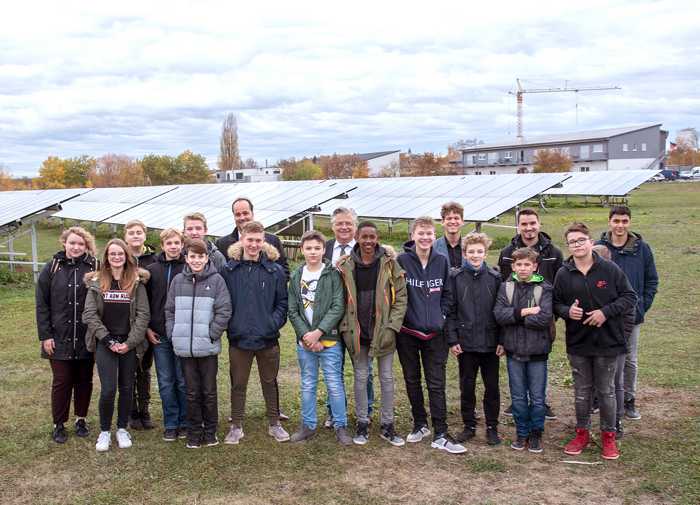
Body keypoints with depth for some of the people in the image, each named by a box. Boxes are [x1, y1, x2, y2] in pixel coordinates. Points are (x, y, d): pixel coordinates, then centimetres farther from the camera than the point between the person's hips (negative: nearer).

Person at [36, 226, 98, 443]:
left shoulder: (94, 268, -1)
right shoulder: (52, 268, 0)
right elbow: (42, 305, 1)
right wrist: (45, 335, -5)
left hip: (86, 338, 0)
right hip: (59, 338, 0)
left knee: (84, 380, 11)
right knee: (61, 381, 5)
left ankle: (81, 419, 27)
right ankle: (59, 424, 18)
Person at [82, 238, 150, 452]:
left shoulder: (137, 282, 1)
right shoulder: (96, 282, 3)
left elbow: (143, 314, -3)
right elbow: (90, 314, -1)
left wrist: (130, 342, -11)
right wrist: (107, 339, -10)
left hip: (129, 343, 1)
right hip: (104, 343, -1)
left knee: (127, 387, 7)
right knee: (108, 389, -8)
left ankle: (122, 429, 24)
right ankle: (104, 431, 10)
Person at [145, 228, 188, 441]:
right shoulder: (152, 270, 6)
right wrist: (147, 328, 2)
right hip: (159, 336, 3)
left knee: (183, 381, 5)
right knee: (166, 382, 8)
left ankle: (185, 422, 18)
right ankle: (170, 424, 18)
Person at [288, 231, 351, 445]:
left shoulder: (333, 275, -4)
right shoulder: (296, 277, 6)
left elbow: (338, 307, -11)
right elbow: (292, 311, 3)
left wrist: (318, 332, -15)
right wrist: (305, 335, -9)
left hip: (329, 340, -3)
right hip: (304, 341, 3)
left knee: (334, 384, 2)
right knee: (307, 385, 13)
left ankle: (340, 426, 13)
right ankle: (308, 425, 24)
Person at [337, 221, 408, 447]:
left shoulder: (389, 263, -4)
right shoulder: (346, 265, 0)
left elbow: (400, 296, -3)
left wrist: (392, 325, -9)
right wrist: (346, 327, -3)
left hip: (383, 331, -1)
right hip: (356, 332, 1)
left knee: (387, 378, 8)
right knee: (360, 377, 10)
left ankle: (387, 425, 20)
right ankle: (362, 424, 22)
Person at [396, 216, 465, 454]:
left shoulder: (442, 261, 1)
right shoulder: (402, 260, -7)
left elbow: (447, 294, 9)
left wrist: (440, 314, -1)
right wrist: (400, 317, -3)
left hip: (434, 332, 1)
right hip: (407, 332, -1)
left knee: (437, 384, 1)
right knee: (412, 380, 12)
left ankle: (440, 435, 5)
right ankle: (420, 424, 27)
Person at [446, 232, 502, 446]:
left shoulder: (495, 277, 1)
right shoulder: (456, 277, -1)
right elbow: (450, 310, -2)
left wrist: (502, 340, -1)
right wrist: (452, 340, -8)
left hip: (490, 343, 1)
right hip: (466, 342, -1)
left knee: (492, 387, 9)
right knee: (467, 387, 10)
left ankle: (492, 427, 22)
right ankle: (469, 426, 24)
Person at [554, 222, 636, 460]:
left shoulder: (610, 269, -7)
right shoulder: (563, 274, -2)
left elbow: (630, 296, -3)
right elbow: (556, 303, 6)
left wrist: (606, 312, -16)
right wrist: (567, 311, -16)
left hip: (607, 341, -2)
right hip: (578, 342, 2)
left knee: (606, 391, 9)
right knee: (582, 392, 12)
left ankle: (608, 436, 24)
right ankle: (582, 434, 27)